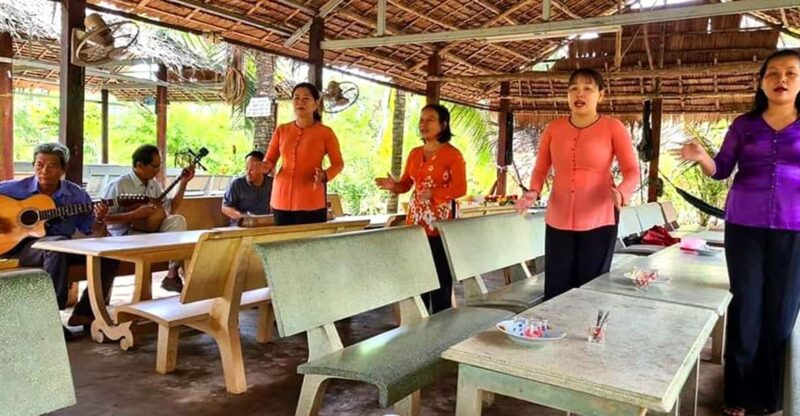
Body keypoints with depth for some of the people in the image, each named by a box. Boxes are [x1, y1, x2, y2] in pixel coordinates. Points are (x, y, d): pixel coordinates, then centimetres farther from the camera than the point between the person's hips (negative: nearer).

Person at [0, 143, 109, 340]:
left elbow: (92, 233, 5)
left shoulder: (76, 195, 4)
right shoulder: (17, 188, 0)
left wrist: (99, 220, -17)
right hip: (20, 245, -3)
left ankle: (85, 312, -6)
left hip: (62, 248, 3)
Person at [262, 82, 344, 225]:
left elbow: (338, 163, 2)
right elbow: (269, 160, 10)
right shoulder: (282, 130, 8)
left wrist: (325, 176, -18)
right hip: (282, 199, 4)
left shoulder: (325, 132, -2)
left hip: (311, 201, -3)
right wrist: (266, 167, -13)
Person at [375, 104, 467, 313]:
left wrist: (433, 193, -26)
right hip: (415, 220, 6)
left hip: (440, 222, -6)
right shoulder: (415, 153, 13)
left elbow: (460, 189, -12)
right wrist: (393, 185, -8)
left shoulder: (452, 154, -6)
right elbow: (406, 184, 14)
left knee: (440, 278, -2)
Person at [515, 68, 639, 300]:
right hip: (558, 220, 2)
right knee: (555, 292, 2)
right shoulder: (553, 128, 8)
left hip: (598, 221, -2)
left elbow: (632, 171, -4)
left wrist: (621, 193, -25)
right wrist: (534, 192, -9)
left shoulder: (613, 128, 0)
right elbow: (540, 169, 12)